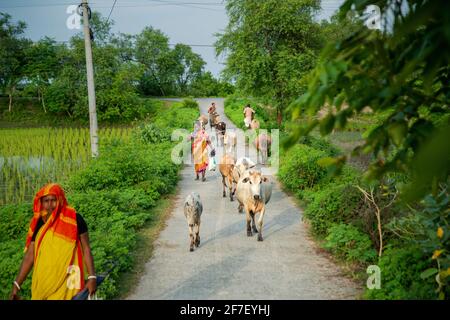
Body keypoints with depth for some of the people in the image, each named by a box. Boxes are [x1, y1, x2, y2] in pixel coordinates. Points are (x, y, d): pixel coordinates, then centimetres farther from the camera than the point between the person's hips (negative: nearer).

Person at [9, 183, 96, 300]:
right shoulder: (38, 224, 5)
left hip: (67, 283, -4)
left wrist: (92, 277, -10)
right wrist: (16, 284, 5)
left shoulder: (74, 219, -6)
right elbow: (30, 256, 8)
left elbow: (86, 248, -3)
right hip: (43, 284, 4)